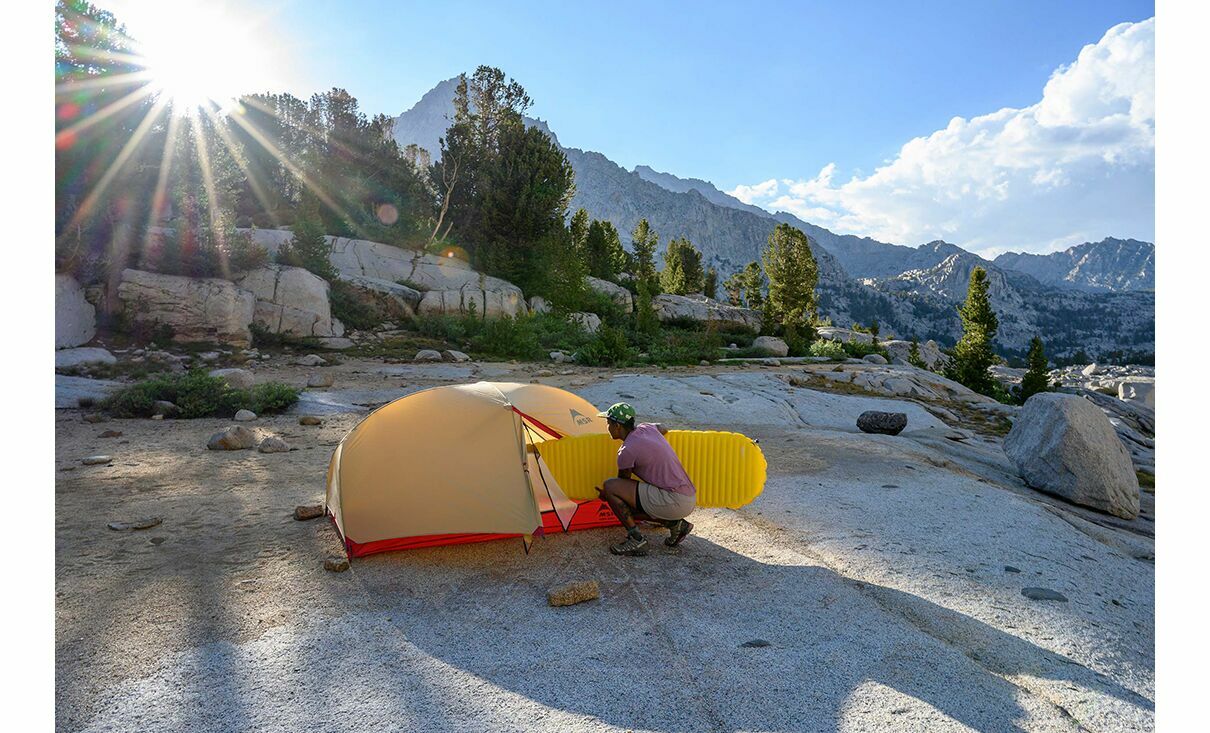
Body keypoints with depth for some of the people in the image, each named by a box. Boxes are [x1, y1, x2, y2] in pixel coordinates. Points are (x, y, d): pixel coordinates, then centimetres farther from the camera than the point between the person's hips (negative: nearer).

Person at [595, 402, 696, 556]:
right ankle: (675, 524, 13)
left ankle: (636, 539, -5)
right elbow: (663, 428, 37)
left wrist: (607, 495, 25)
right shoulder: (647, 428, 11)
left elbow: (623, 483, 5)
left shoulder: (627, 451, -11)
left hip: (675, 502, -9)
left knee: (610, 486, -9)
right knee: (628, 506, 24)